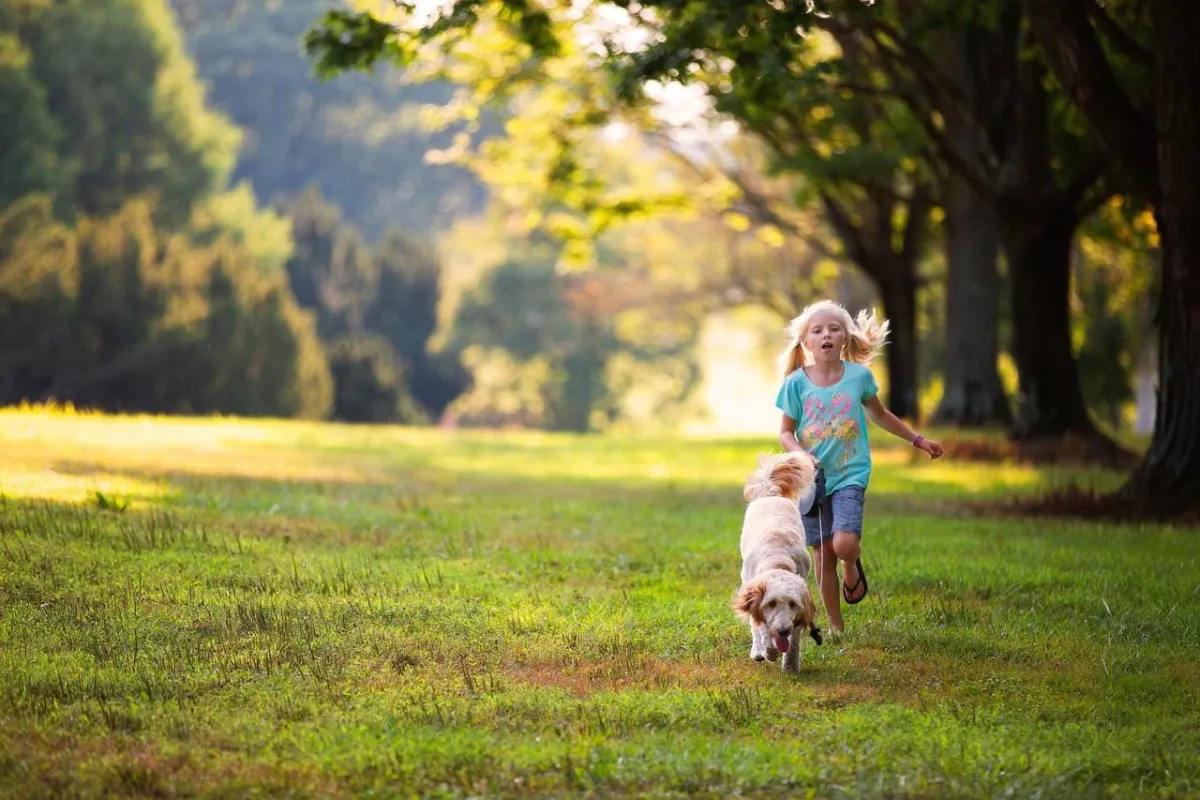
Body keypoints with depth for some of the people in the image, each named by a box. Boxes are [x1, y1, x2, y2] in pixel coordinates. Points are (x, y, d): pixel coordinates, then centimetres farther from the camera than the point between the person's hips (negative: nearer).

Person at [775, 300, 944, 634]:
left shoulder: (859, 375, -2)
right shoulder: (796, 383, -4)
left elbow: (879, 415, 16)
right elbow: (786, 432, 4)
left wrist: (918, 440, 19)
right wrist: (799, 455, -17)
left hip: (849, 474, -1)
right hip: (811, 477, 1)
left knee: (844, 544, -21)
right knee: (822, 552, 3)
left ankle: (852, 566, 17)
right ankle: (836, 626, 17)